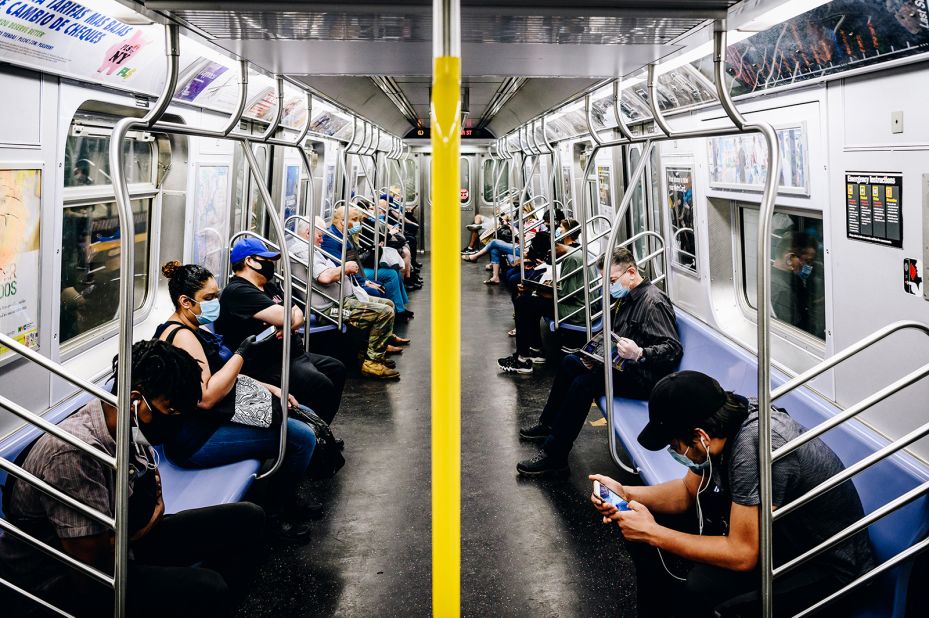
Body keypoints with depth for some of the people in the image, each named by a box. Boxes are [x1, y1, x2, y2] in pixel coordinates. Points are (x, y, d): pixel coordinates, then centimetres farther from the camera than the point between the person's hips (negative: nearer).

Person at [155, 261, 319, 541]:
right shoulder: (181, 336, -20)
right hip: (197, 439, -11)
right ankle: (280, 514, 4)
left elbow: (221, 377, 21)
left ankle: (288, 502, 28)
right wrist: (242, 354, -21)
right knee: (301, 437, -17)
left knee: (302, 416, 17)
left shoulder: (193, 329, 13)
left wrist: (269, 389, 10)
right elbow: (206, 397, -27)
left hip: (215, 419, 11)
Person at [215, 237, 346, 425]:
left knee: (337, 369, 18)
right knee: (321, 386, -25)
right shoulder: (238, 291, -15)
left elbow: (298, 316, 12)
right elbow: (283, 317, -23)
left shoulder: (270, 287, 18)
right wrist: (293, 314, 1)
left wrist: (289, 326, -12)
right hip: (267, 364, -11)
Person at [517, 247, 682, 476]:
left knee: (585, 382, -27)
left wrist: (638, 354, -42)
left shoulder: (653, 302, -19)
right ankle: (548, 425, 30)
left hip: (644, 378, -11)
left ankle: (554, 457, -23)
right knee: (570, 362, 19)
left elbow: (673, 349, -28)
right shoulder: (628, 298, 12)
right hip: (625, 366, 11)